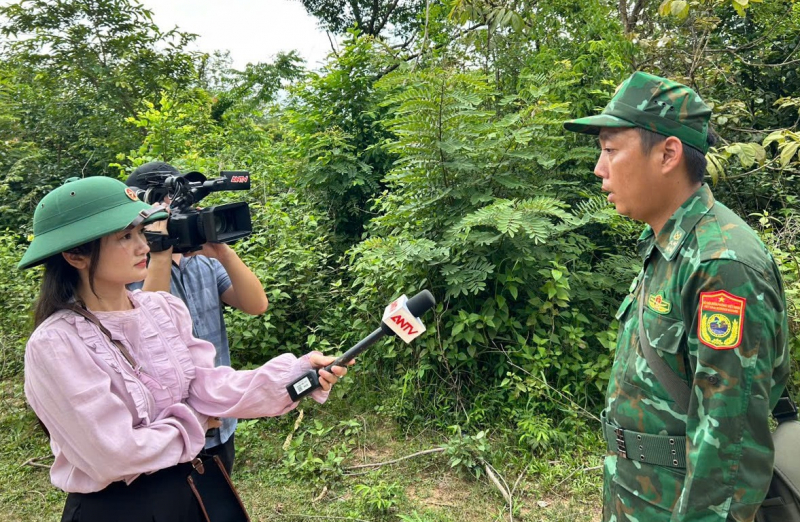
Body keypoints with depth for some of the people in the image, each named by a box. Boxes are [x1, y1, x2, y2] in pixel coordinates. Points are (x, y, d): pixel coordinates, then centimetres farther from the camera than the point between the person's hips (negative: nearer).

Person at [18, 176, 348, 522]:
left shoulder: (165, 309, -3)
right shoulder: (55, 345, -22)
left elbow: (209, 387, -8)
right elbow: (115, 456, -23)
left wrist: (293, 375, -20)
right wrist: (193, 424, -9)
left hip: (190, 488, 6)